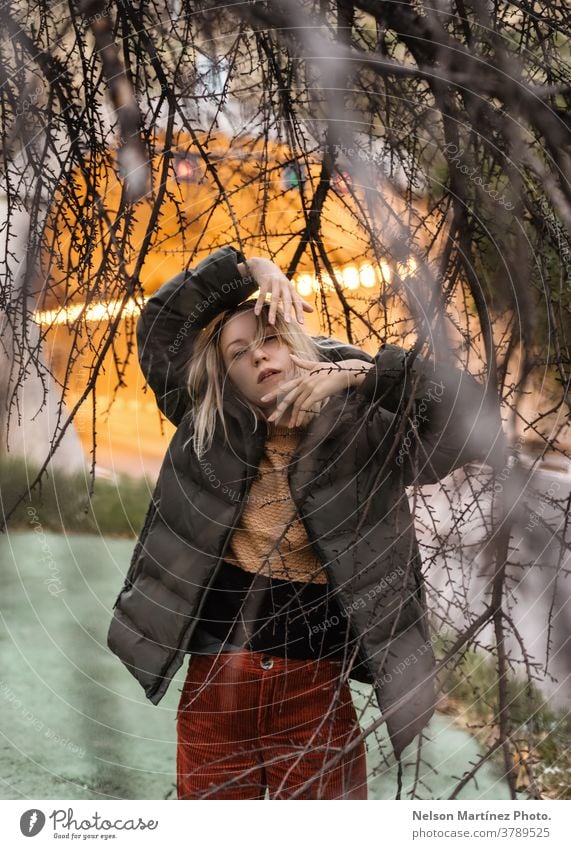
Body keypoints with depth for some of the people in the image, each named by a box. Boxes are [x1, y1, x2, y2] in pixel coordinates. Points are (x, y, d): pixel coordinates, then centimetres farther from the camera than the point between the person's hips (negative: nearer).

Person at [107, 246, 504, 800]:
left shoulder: (361, 437, 0)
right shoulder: (209, 429, 9)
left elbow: (474, 425, -11)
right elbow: (158, 327, 14)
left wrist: (361, 373, -12)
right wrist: (246, 270, 5)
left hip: (316, 691, -2)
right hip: (214, 686, 2)